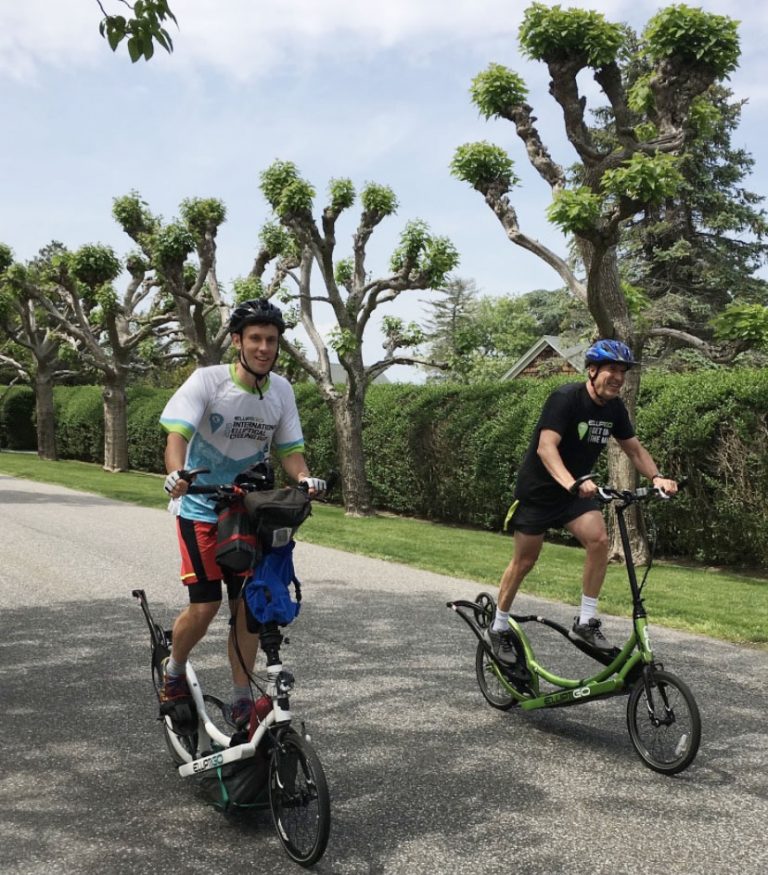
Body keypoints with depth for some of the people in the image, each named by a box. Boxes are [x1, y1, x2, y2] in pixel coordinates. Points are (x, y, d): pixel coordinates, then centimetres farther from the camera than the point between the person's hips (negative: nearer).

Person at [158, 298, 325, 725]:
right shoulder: (208, 380, -17)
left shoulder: (281, 390, -5)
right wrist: (177, 474, -46)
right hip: (202, 509, -4)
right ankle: (174, 671, 22)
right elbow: (177, 434, -26)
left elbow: (290, 449, 0)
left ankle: (242, 701, 15)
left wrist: (305, 478, -21)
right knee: (206, 606, -8)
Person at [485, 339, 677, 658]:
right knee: (524, 560, 2)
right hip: (538, 488, -6)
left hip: (578, 489, 6)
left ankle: (585, 622, -5)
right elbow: (546, 446, -34)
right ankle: (498, 628, 21)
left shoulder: (614, 408, -2)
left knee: (599, 539, -18)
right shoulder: (565, 398, -24)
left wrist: (656, 476, -14)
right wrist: (571, 483, -49)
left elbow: (635, 449, 5)